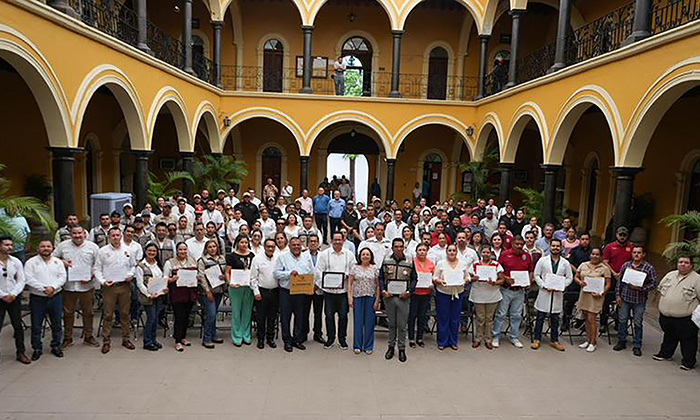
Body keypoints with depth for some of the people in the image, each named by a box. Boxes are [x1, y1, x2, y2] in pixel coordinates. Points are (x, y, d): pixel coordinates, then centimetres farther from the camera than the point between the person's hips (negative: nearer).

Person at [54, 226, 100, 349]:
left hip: (87, 286, -1)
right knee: (68, 313, 10)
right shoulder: (63, 246, 3)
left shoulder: (93, 246, -1)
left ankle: (88, 336, 24)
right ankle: (67, 338, 24)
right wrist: (62, 262, -8)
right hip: (68, 286, 1)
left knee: (88, 312, 10)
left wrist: (91, 276, -12)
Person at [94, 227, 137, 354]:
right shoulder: (103, 251, 2)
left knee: (125, 313, 8)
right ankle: (106, 341, 11)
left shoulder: (128, 250, 9)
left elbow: (133, 265, 17)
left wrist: (131, 274, -1)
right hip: (109, 286, -2)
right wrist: (102, 281, -10)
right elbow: (97, 269, 3)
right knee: (107, 315, 1)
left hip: (125, 286, 2)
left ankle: (125, 339, 19)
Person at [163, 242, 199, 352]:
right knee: (179, 317, -5)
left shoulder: (193, 261, 13)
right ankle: (178, 341, 2)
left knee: (186, 316, 11)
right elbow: (165, 278, 0)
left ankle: (183, 337, 26)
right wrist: (172, 279, -20)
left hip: (190, 293, 4)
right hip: (177, 294, -4)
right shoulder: (170, 262, 1)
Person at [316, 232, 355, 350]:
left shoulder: (349, 254, 6)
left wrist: (346, 276, -12)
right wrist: (324, 282, -12)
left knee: (343, 315, 7)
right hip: (328, 290, 0)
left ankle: (342, 339, 22)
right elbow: (319, 270, 1)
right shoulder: (324, 254, 3)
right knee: (329, 315, 6)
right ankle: (330, 338, 21)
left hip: (344, 290, 1)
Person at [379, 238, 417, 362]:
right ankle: (391, 346, 26)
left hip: (403, 297, -1)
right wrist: (383, 291, -6)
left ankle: (402, 349, 18)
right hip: (389, 297, 1)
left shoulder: (409, 262, 1)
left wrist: (408, 292, -8)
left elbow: (414, 279, 4)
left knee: (402, 325, 5)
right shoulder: (386, 261, 3)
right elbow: (381, 277, 6)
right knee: (391, 324, 12)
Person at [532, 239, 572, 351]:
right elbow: (536, 275, 0)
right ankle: (537, 340, 12)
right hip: (544, 292, -2)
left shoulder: (565, 263, 5)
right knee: (540, 317, 3)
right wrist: (544, 286, -12)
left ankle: (554, 340, 22)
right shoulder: (543, 260, 0)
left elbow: (570, 277, 7)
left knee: (555, 319, 10)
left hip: (558, 294, 2)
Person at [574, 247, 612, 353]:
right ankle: (587, 340, 22)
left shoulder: (604, 268, -3)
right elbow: (576, 277, 12)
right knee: (586, 318, 12)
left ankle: (593, 342, 7)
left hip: (595, 296, -4)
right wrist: (579, 282, -9)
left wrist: (602, 293, -16)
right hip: (584, 294, 4)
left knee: (591, 319, -5)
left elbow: (608, 284, -3)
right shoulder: (583, 265, 8)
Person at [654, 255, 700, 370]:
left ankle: (688, 361, 20)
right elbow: (660, 289, 18)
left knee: (688, 340, 7)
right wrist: (662, 306, 14)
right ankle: (665, 353, 36)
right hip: (665, 316, 5)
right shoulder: (670, 275, 9)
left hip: (685, 319, -5)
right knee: (669, 336, 21)